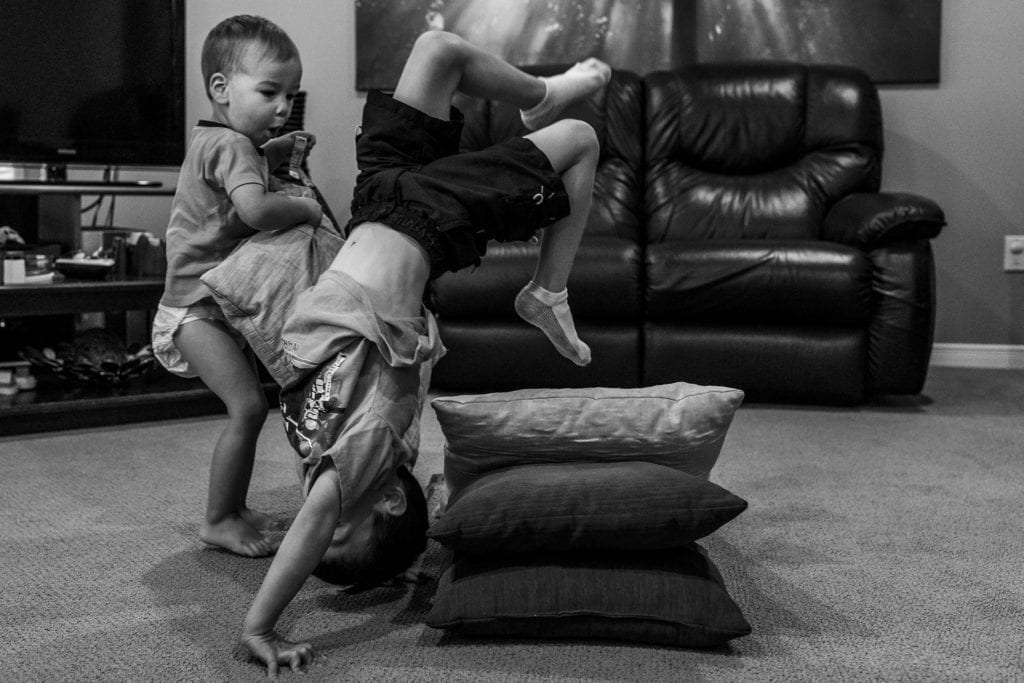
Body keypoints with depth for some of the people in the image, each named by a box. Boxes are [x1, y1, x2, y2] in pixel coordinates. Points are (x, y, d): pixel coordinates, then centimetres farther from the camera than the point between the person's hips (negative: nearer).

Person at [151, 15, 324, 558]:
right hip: (196, 308, -11)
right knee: (248, 406, -18)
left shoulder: (212, 137, 12)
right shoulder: (230, 145, -19)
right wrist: (304, 207, -19)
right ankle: (218, 521, -5)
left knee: (247, 405, 17)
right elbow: (255, 209, -38)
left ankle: (233, 508, 29)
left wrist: (272, 151, 20)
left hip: (225, 304, 11)